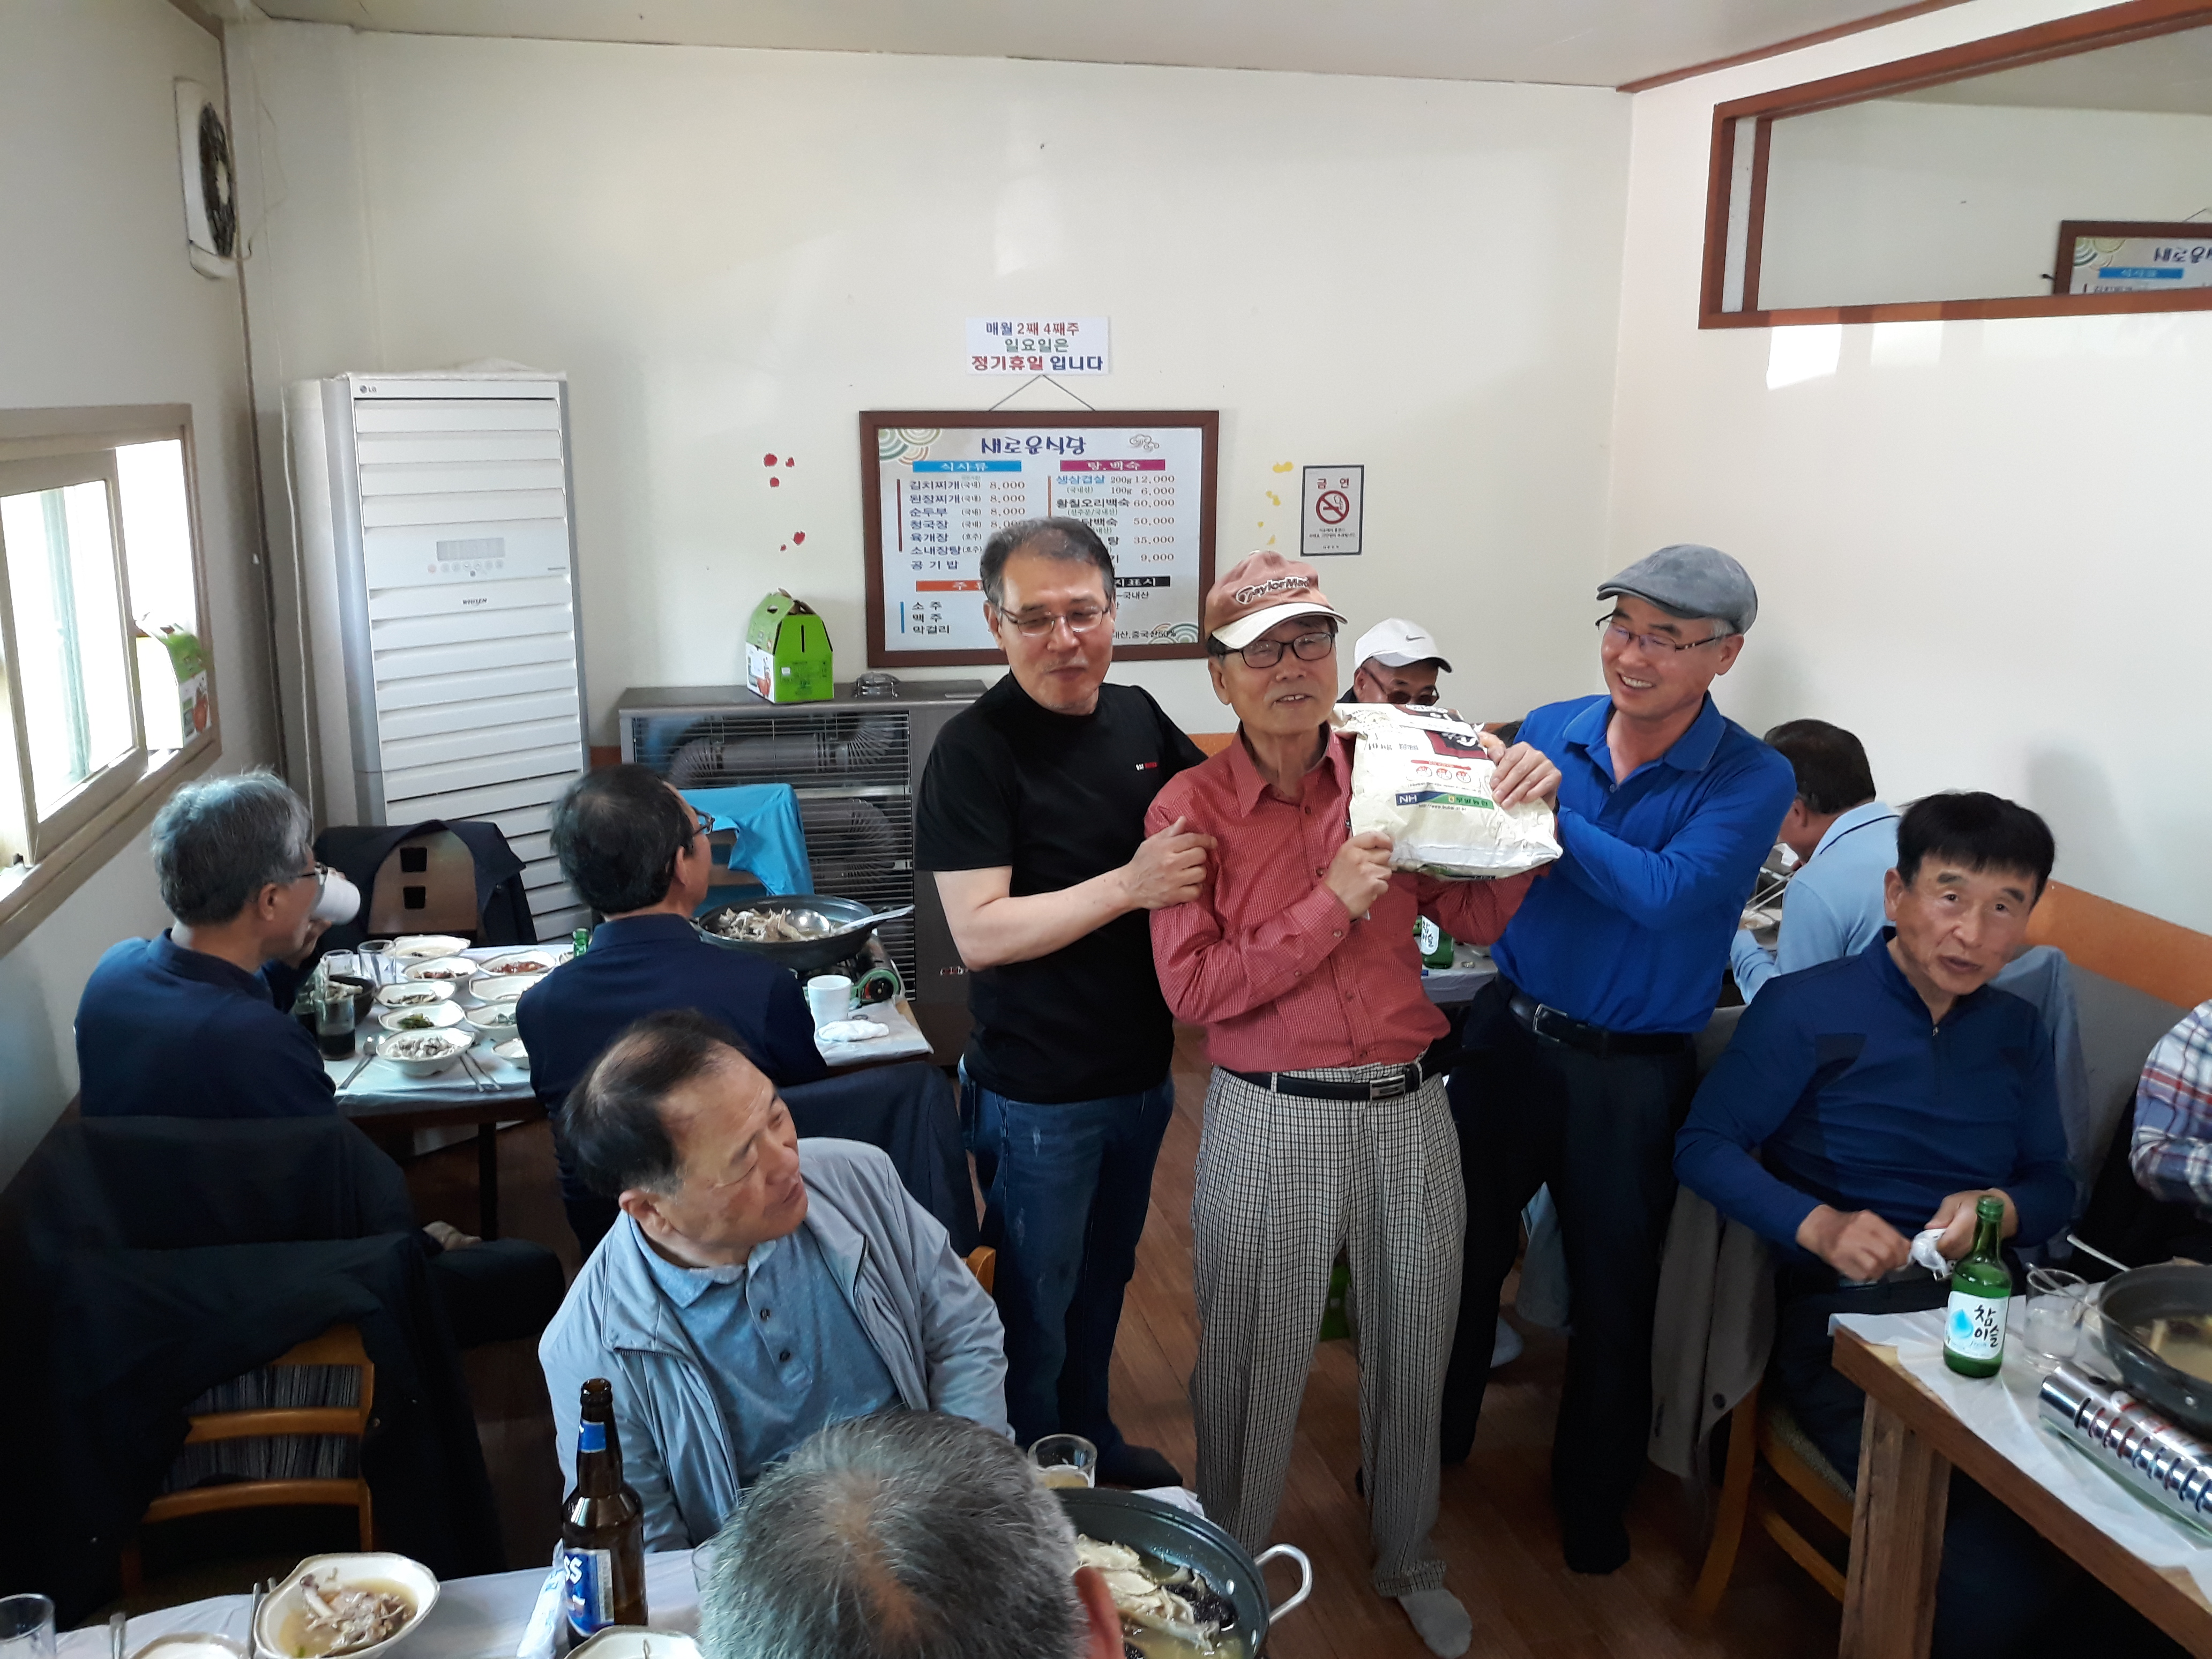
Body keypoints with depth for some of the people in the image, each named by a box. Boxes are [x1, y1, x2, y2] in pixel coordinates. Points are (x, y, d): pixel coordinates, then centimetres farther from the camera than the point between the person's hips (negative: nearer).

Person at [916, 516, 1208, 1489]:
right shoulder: (976, 749, -19)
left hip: (1142, 1071, 7)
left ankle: (1090, 1436, 48)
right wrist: (1129, 885, -29)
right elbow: (979, 933, -24)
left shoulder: (1138, 716, 0)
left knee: (1105, 1275, 26)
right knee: (1036, 1305, 12)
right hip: (1038, 1094, -6)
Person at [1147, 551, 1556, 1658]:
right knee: (1254, 1364, 12)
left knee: (1415, 1349, 20)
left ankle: (1409, 1564, 45)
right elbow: (1193, 989, -16)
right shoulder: (1192, 808, -8)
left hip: (1409, 1108, 4)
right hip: (1274, 1119, -3)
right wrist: (1331, 904, -21)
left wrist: (1516, 818, -11)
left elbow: (1474, 920, 5)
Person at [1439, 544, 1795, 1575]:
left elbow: (1665, 894, -27)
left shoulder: (1753, 780, -13)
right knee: (1459, 1250, 16)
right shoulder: (1547, 731, -2)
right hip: (1508, 1034, 3)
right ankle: (1428, 1446, 41)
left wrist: (1547, 813, -32)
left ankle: (1593, 1498, 39)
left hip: (1632, 1072, -3)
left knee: (1613, 1293, 14)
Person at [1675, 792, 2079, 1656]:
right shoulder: (1805, 1010, 0)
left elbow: (2054, 1186, 19)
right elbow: (1704, 1146, -4)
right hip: (1846, 1317, -5)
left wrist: (2002, 1210, -5)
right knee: (1992, 1581, -24)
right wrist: (1818, 1226, -20)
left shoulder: (2015, 1030, 18)